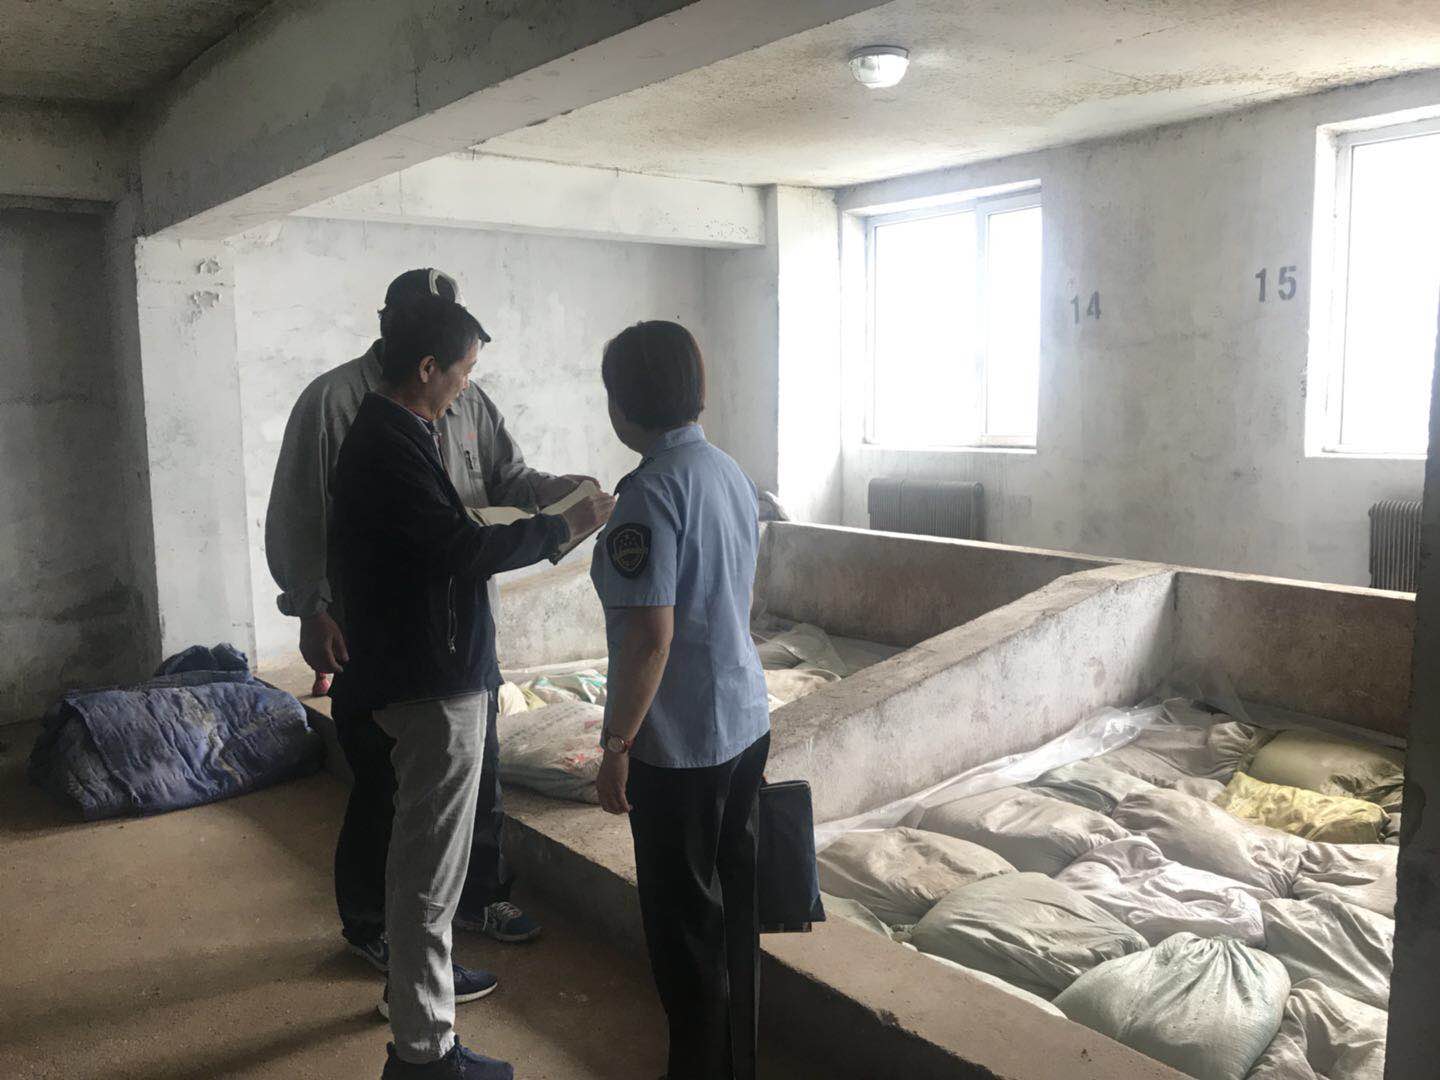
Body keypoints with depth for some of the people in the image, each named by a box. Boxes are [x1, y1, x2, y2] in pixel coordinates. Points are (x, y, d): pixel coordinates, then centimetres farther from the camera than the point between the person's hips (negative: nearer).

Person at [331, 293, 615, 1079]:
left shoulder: (388, 433, 12)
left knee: (420, 847, 25)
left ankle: (413, 978, 43)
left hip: (426, 668, 11)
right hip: (432, 680, -11)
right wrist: (563, 527, -18)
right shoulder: (390, 446, -21)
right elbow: (460, 549, -27)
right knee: (431, 865, -1)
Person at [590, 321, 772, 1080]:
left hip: (679, 744, -8)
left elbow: (650, 634, -23)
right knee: (733, 900, 19)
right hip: (745, 722, 9)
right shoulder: (730, 472, 6)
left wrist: (617, 746, -15)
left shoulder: (649, 491, -20)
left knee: (685, 921, 7)